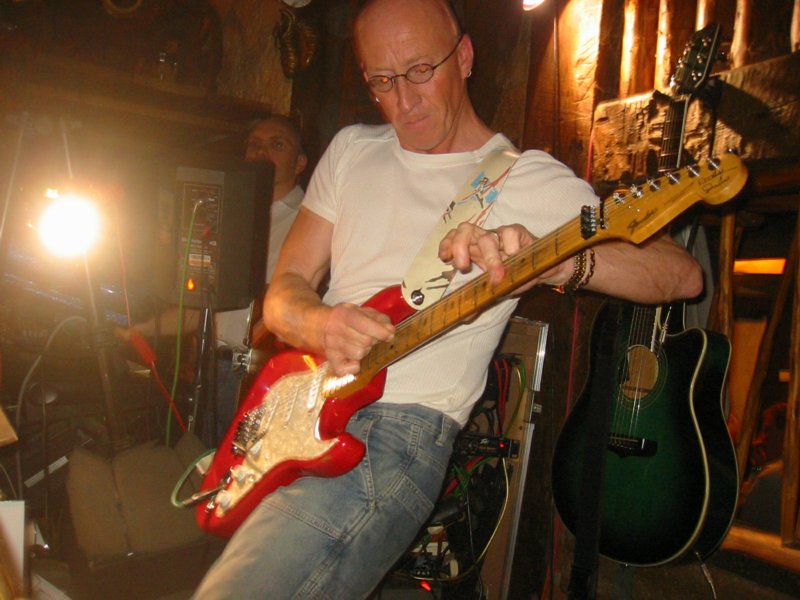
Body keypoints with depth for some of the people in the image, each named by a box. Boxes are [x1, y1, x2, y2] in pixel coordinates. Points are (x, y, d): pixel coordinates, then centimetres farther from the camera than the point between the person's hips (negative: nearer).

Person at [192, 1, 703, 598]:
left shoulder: (531, 180, -2)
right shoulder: (351, 149, 13)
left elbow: (684, 273, -10)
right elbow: (285, 287, 10)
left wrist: (554, 262, -30)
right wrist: (319, 324, -14)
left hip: (400, 427, -6)